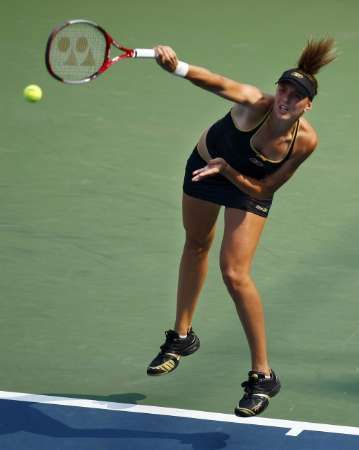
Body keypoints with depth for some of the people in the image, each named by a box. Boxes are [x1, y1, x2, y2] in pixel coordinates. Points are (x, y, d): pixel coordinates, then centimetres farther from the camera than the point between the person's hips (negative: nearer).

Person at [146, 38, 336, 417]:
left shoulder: (306, 140, -31)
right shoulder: (255, 105, -37)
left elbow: (263, 191, -22)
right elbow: (220, 85, -59)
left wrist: (227, 170, -38)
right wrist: (178, 67, -78)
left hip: (249, 186, -2)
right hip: (204, 163, 2)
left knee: (234, 274, -16)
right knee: (195, 246, 22)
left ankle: (263, 376, -4)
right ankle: (182, 337, 47)